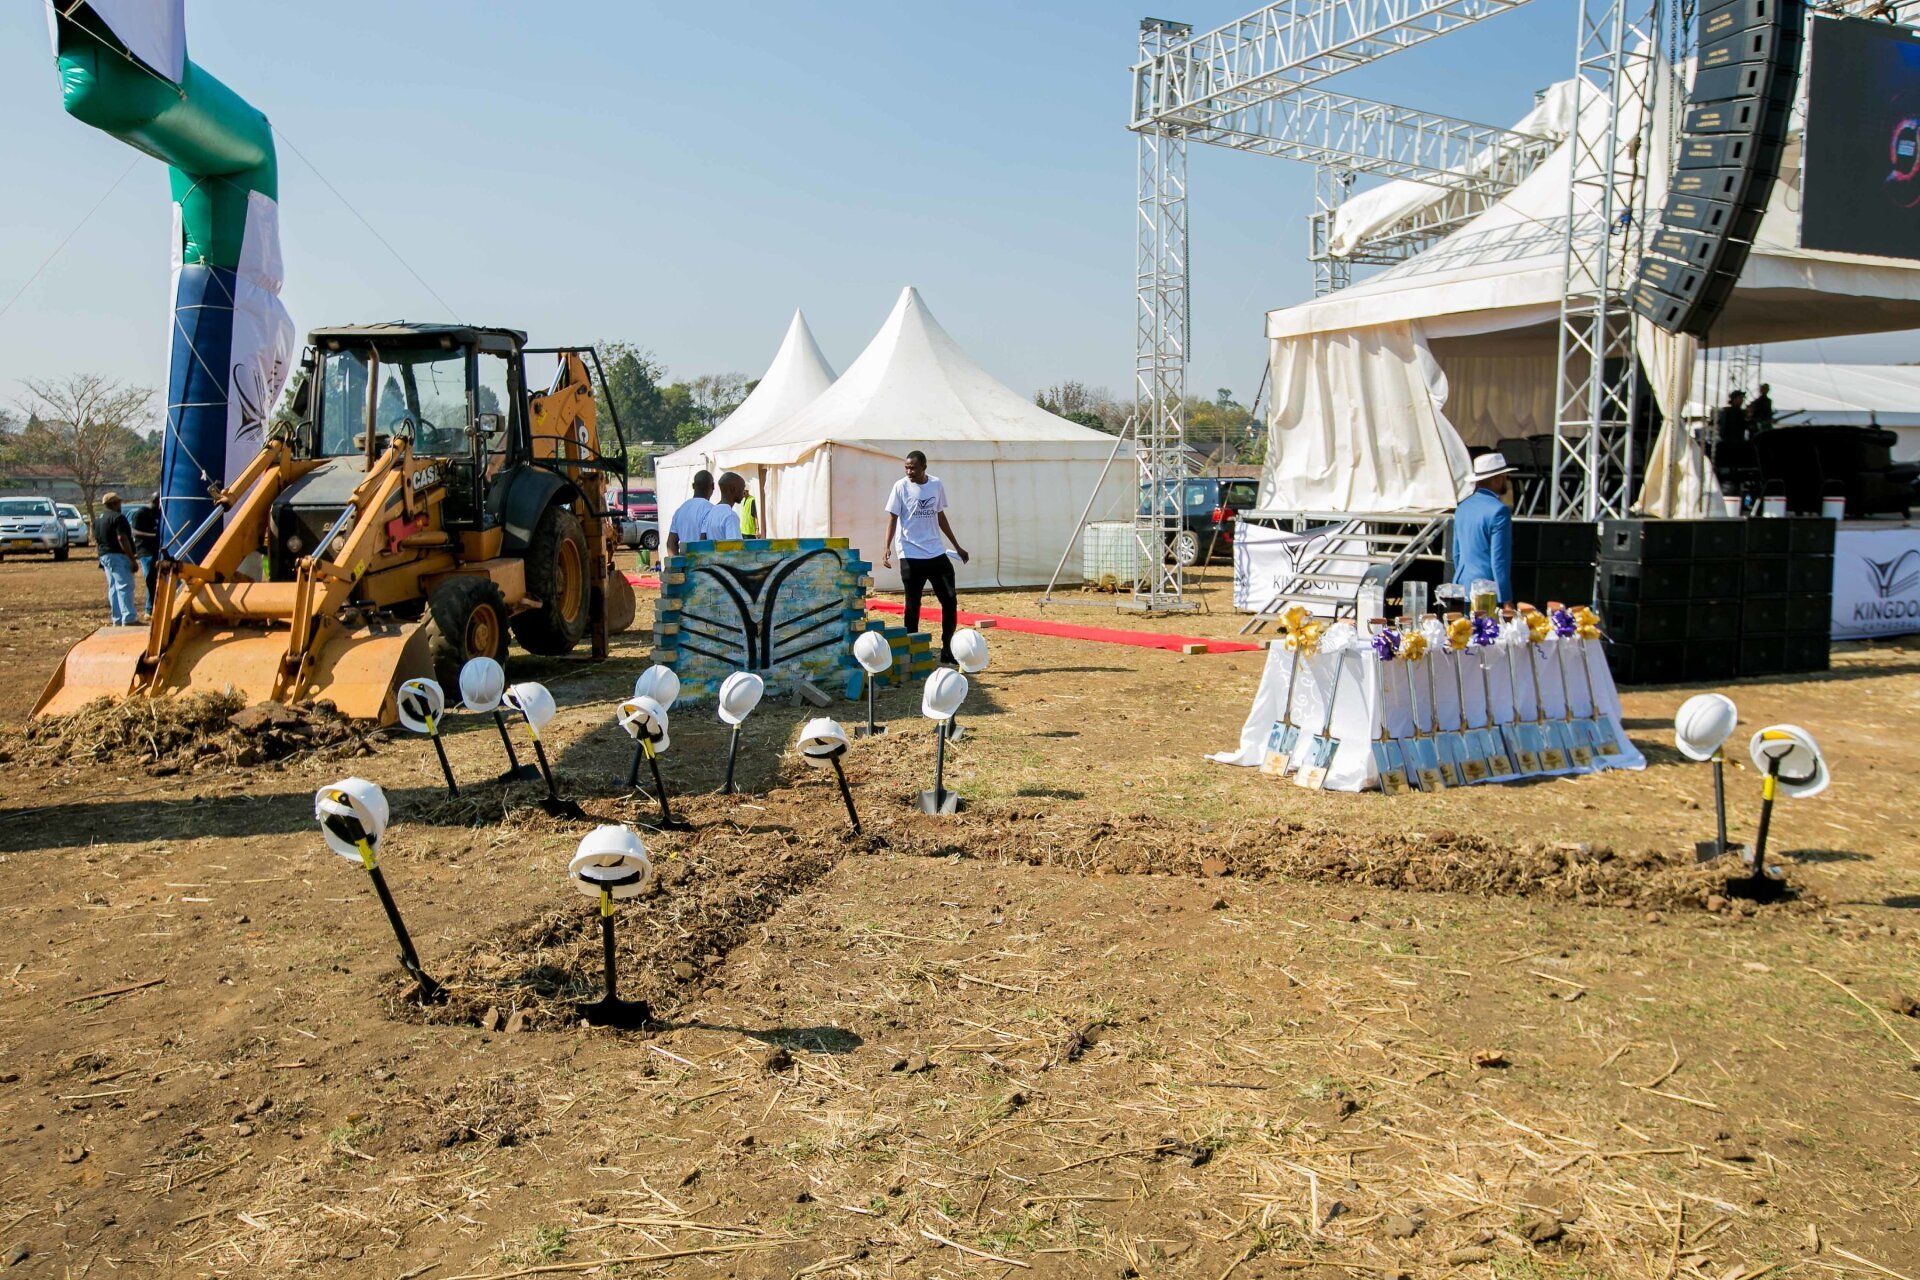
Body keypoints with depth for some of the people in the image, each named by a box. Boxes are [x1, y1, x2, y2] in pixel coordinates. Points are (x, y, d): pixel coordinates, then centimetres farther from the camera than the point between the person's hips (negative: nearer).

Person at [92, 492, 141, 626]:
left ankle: (117, 620, 11)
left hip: (104, 556, 9)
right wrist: (132, 559, -20)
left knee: (113, 588, 11)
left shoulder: (97, 519, 17)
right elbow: (122, 539, -20)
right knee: (125, 587, -11)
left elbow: (96, 540, 20)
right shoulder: (117, 517, -13)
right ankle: (129, 619, -16)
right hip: (118, 556, -9)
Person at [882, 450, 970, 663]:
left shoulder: (936, 485, 7)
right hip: (911, 556, -4)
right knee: (912, 605, 0)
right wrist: (887, 547, -21)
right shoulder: (901, 486, -5)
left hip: (936, 553, 4)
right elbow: (892, 517, -6)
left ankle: (947, 649, 14)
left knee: (950, 600, 3)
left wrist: (957, 546, 22)